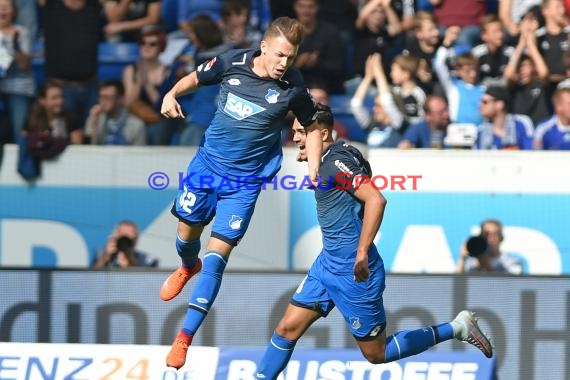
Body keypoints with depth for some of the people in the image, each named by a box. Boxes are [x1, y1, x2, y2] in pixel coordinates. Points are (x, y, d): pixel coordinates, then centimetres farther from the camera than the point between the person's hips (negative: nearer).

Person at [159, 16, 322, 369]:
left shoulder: (293, 88, -17)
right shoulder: (232, 62, -13)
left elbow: (312, 128, 0)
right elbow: (196, 77, 6)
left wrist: (314, 171, -10)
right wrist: (173, 93, -13)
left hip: (245, 179, -3)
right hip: (208, 162, 3)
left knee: (217, 254, -8)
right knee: (188, 228, 19)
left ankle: (186, 336, -2)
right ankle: (187, 267, 58)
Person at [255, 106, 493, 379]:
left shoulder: (336, 162, -20)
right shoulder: (324, 160, 9)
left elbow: (375, 199, -31)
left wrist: (362, 252, -32)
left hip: (353, 271, -9)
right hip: (328, 262, 9)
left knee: (376, 353, 3)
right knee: (287, 328, 5)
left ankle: (456, 328, 12)